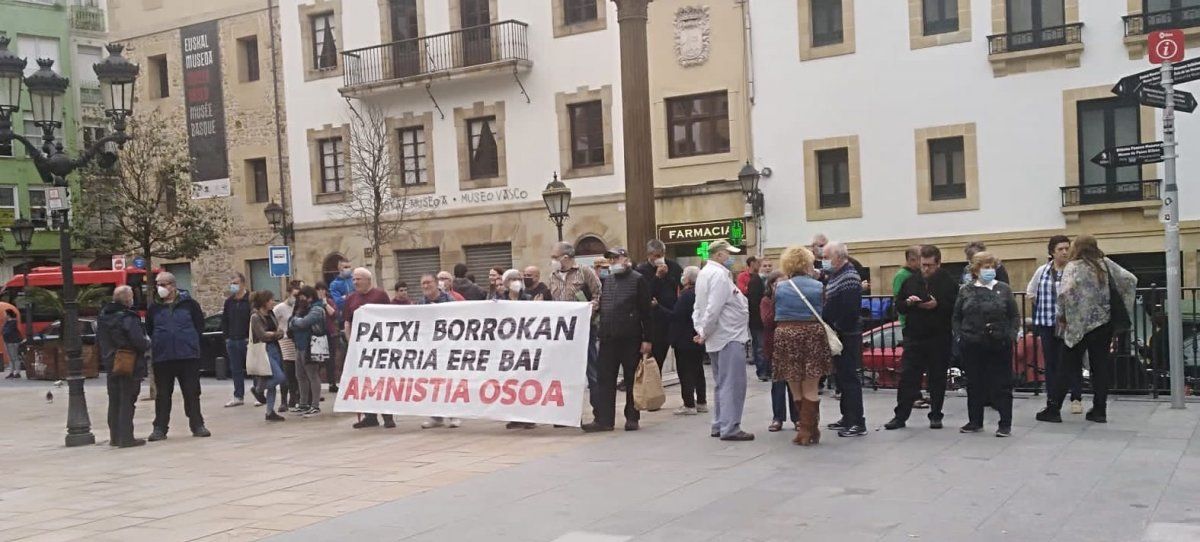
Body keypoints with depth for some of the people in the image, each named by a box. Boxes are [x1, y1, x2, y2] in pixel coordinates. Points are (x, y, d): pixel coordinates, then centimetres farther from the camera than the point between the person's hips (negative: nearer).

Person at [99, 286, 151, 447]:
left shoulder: (102, 317, 6)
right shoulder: (128, 318, -19)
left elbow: (98, 340, 13)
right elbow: (139, 342, -24)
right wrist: (148, 343, -3)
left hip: (111, 364, 7)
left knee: (114, 402, 15)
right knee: (127, 401, -3)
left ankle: (115, 437, 22)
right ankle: (126, 438, -2)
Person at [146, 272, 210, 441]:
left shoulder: (189, 304, 0)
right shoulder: (154, 308, 6)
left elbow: (200, 325, 6)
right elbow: (149, 330, 18)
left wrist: (191, 341, 4)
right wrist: (158, 343, 10)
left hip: (188, 356, -2)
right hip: (161, 358, 2)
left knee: (192, 392, 3)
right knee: (162, 394, 6)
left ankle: (197, 425, 11)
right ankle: (160, 428, 12)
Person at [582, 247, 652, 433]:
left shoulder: (638, 280, -3)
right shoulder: (606, 281, 16)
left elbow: (645, 311, -7)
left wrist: (646, 339, -10)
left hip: (630, 339, -5)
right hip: (608, 338, 6)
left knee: (632, 380, 4)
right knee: (604, 379, 2)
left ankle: (632, 418, 13)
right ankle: (603, 419, 5)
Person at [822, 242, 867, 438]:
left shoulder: (849, 276, -15)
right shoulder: (835, 275, 15)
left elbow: (849, 310, -23)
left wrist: (837, 329, -19)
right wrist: (826, 325, 8)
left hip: (847, 336, -10)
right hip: (837, 335, 10)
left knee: (849, 378, -8)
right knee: (841, 377, 15)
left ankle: (857, 423, -5)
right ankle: (847, 418, 24)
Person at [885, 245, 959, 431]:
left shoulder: (949, 282, -2)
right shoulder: (911, 281, 9)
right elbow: (898, 305, 13)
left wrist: (938, 305, -21)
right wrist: (908, 302, -7)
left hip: (939, 339, -3)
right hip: (914, 337, 3)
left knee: (938, 379, 7)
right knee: (907, 376, 0)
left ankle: (935, 416, 18)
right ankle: (900, 416, 5)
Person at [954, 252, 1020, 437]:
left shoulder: (1003, 289, 5)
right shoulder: (966, 291, 7)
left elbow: (1015, 316, 6)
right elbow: (957, 317, 10)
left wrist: (1012, 336, -5)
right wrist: (959, 337, -1)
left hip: (1000, 345, -1)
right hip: (972, 346, 1)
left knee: (1002, 384, 1)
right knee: (974, 384, 9)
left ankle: (1005, 424, 8)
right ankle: (975, 421, 21)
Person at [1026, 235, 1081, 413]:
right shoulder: (1042, 271, 5)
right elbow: (1030, 293, 19)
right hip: (1047, 323, 3)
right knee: (1050, 362, 7)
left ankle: (1076, 399, 10)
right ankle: (1051, 401, 15)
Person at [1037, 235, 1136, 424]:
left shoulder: (1074, 266, -8)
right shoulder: (1106, 264, 6)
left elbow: (1066, 291, -23)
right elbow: (1130, 280, 8)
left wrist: (1061, 315, -10)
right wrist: (1122, 306, 14)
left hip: (1081, 324, -4)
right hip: (1105, 322, 4)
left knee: (1068, 367, 3)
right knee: (1101, 365, 9)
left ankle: (1053, 409, 5)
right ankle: (1099, 410, 10)